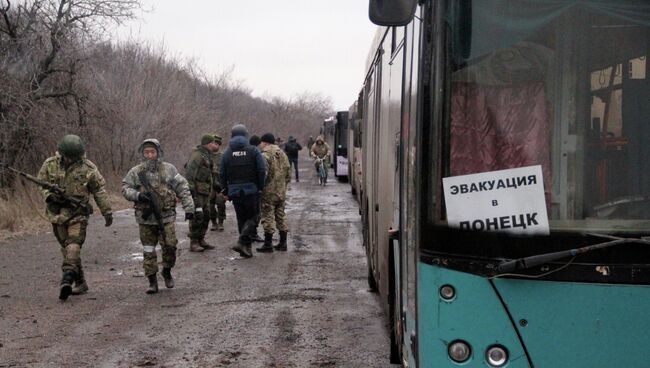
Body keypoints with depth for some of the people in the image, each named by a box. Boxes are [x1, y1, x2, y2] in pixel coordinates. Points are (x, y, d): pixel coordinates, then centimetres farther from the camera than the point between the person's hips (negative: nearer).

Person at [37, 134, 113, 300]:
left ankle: (67, 279, -31)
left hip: (78, 213, -3)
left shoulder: (88, 168, -5)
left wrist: (107, 212, 2)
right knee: (66, 248, 7)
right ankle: (80, 283, 16)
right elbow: (41, 184, 7)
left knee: (73, 245, -20)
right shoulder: (50, 164, 1)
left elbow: (100, 190, 1)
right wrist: (50, 195, -14)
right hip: (57, 213, 4)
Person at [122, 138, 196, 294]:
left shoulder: (169, 169, 2)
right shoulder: (136, 172, 3)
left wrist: (189, 208, -5)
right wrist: (138, 195, -17)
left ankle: (167, 272, 19)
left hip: (166, 217, 0)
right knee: (148, 250, 3)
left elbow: (183, 189, 1)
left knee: (170, 245, -6)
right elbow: (125, 189, 2)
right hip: (146, 218, 1)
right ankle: (152, 281, 11)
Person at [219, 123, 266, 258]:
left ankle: (246, 247, 14)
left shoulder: (227, 153, 4)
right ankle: (242, 242, -14)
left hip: (234, 191, 3)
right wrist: (260, 187, 0)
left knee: (241, 218, 14)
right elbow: (262, 171, -9)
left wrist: (225, 191, 12)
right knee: (253, 217, 5)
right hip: (251, 190, -3)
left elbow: (222, 174, 4)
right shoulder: (253, 151, -4)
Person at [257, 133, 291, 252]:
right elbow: (288, 175, 15)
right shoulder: (283, 155, 12)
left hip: (268, 192, -7)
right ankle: (283, 243, 17)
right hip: (281, 193, 7)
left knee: (268, 217, -3)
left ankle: (268, 244, -2)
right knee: (281, 216, 13)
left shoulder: (265, 156, -14)